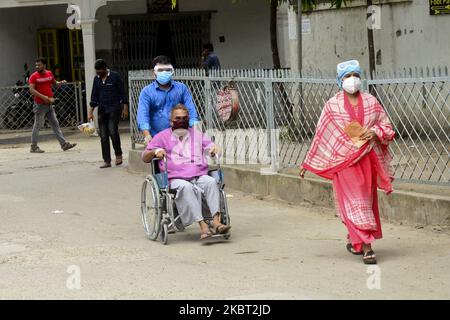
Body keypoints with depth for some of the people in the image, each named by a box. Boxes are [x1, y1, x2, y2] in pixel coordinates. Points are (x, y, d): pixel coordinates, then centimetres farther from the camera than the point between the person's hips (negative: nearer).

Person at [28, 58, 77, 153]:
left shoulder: (49, 74, 10)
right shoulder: (34, 76, -8)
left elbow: (54, 83, 27)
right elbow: (32, 90, -17)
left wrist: (61, 83, 5)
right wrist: (43, 97, -24)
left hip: (49, 104, 6)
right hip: (40, 105, -6)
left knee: (55, 124, 7)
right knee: (38, 125, -1)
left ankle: (64, 144, 8)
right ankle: (34, 147, 6)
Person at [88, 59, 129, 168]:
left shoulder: (115, 76, -2)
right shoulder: (97, 79, 12)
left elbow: (122, 92, -1)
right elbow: (94, 96, 16)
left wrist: (125, 108, -6)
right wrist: (91, 111, 10)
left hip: (114, 109, -5)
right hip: (102, 110, 5)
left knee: (112, 130, -20)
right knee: (103, 136, 1)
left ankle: (118, 154, -1)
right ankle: (106, 160, 5)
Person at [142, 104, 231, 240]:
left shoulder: (197, 134, 30)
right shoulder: (162, 136, 20)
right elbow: (145, 157, 17)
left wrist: (214, 148, 3)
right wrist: (155, 151, -6)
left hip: (200, 176, 3)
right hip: (176, 179, -3)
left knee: (211, 182, -32)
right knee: (186, 187, -38)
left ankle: (216, 221, -44)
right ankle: (202, 225, -48)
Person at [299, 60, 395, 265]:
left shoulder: (371, 102, 5)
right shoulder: (333, 105, 0)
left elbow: (387, 127, 11)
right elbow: (320, 135, 5)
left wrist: (375, 132, -12)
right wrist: (307, 163, 7)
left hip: (367, 159, 3)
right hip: (344, 161, -3)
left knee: (367, 200, 9)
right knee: (354, 202, -8)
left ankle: (353, 239, 28)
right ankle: (366, 247, -10)